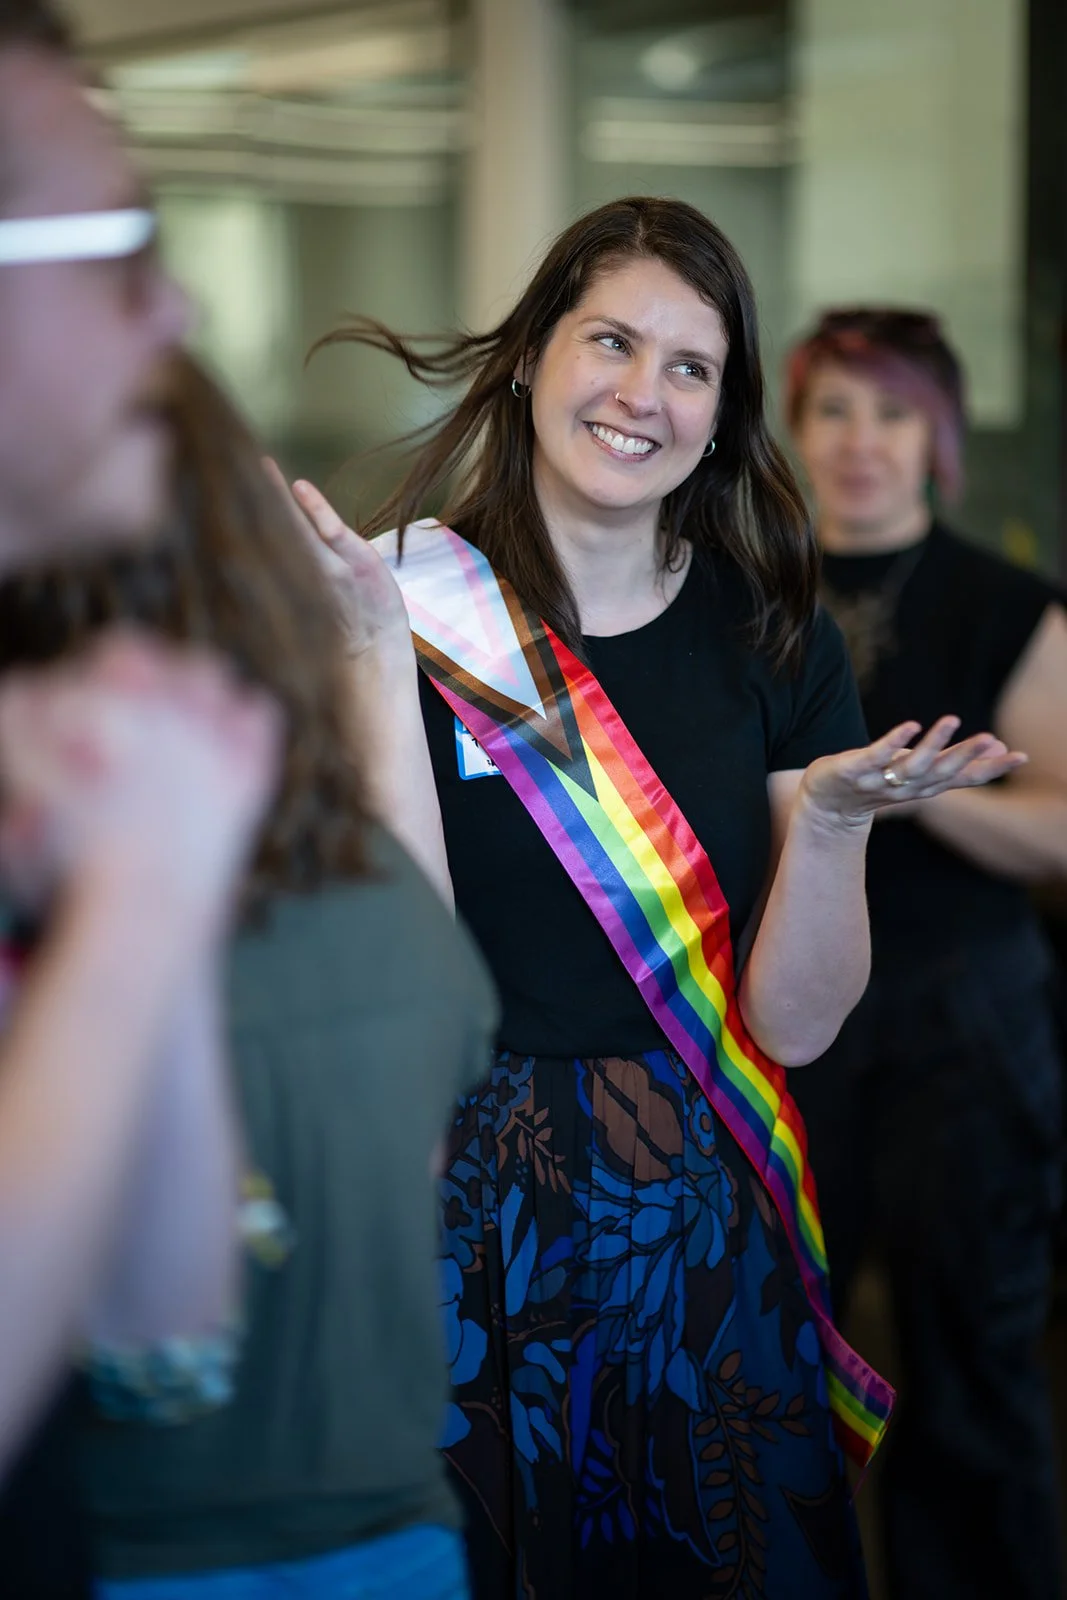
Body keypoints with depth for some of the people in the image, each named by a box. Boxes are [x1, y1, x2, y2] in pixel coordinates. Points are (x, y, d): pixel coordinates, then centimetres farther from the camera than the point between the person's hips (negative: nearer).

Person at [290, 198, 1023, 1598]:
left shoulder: (774, 642, 1)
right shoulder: (410, 610, -6)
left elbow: (791, 1022, -3)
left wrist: (835, 816, -21)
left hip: (704, 1229, 3)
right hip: (461, 1215, -2)